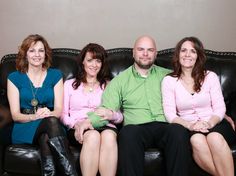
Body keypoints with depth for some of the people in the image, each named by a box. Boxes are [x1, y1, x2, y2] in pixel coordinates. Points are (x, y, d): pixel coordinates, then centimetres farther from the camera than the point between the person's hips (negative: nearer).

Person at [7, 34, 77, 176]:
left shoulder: (55, 75, 12)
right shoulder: (14, 78, 8)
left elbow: (59, 110, 3)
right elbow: (15, 115, 1)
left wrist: (48, 114, -23)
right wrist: (34, 117, -22)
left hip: (52, 125, 1)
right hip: (25, 128, -1)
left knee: (46, 138, -38)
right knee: (51, 122, -36)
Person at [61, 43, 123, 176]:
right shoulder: (70, 84, 22)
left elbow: (120, 116, 15)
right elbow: (62, 114, 11)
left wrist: (111, 115, -10)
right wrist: (76, 124, -11)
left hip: (105, 126, 1)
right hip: (77, 129, 0)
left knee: (109, 135, -37)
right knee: (93, 135, -37)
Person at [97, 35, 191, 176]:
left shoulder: (167, 75, 22)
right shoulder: (120, 80, 17)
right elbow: (107, 110, 6)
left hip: (165, 126, 1)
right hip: (138, 127, -1)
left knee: (179, 130, -32)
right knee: (128, 132, -35)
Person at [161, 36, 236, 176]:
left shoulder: (210, 76, 7)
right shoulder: (169, 80, 4)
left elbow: (220, 108, 1)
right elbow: (170, 114, -3)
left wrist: (209, 123, -20)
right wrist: (189, 125, -22)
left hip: (214, 124, 1)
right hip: (188, 127, 0)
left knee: (214, 137, -34)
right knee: (197, 140, -35)